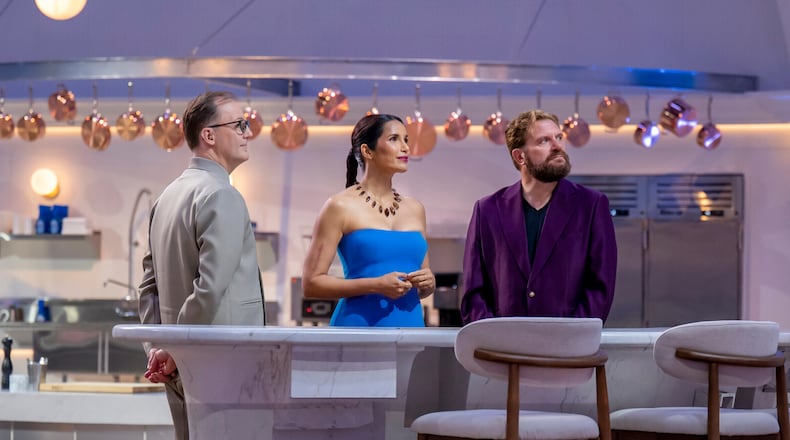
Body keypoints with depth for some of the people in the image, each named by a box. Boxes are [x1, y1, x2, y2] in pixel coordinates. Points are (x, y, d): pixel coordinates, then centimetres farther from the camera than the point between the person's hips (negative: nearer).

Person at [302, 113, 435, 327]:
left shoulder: (414, 209, 13)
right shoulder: (341, 207, -2)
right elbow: (311, 282, -8)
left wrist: (428, 283, -1)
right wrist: (375, 285, -17)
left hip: (410, 325, 5)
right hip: (359, 324, -5)